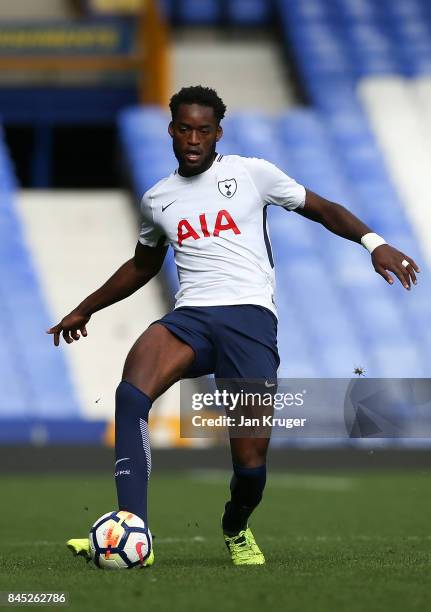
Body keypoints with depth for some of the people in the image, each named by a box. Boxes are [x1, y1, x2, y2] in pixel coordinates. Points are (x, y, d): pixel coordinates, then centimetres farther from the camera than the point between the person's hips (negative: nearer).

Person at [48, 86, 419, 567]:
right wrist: (86, 309, 42)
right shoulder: (158, 199, 18)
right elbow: (142, 265, 36)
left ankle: (236, 529, 26)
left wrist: (373, 242, -5)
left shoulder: (250, 173, 8)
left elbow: (322, 210, 12)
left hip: (250, 315, -2)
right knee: (131, 394, -31)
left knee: (251, 464, -10)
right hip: (190, 315, 3)